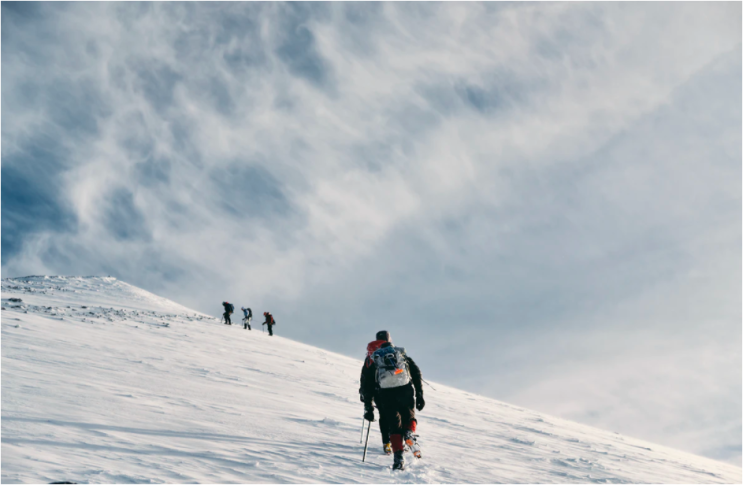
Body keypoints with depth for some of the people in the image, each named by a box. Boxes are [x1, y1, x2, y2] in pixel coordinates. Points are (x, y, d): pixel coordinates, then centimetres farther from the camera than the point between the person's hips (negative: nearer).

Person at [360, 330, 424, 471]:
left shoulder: (373, 360, 20)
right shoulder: (403, 355, 23)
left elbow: (366, 383, 15)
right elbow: (417, 374, 16)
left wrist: (368, 406, 18)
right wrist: (420, 396, 17)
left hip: (386, 394, 0)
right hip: (406, 390, 0)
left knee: (395, 427, 9)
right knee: (409, 418, 24)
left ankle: (399, 458, -8)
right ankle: (410, 433, -9)